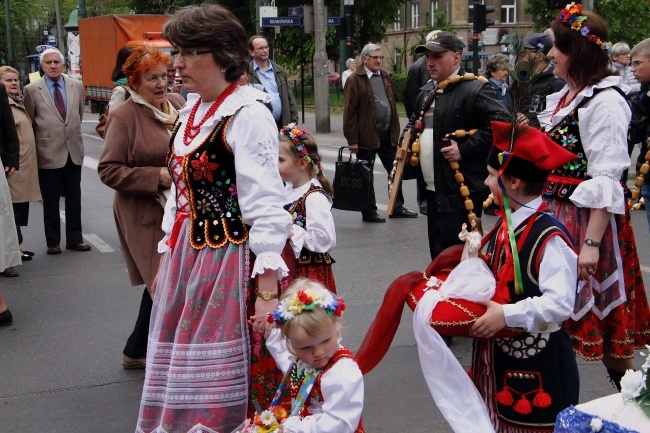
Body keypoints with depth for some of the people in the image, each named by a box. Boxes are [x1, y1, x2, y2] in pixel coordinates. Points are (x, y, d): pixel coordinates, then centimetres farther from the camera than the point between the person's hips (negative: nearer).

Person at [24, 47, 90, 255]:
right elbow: (29, 123, 3)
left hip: (73, 151, 3)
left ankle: (74, 239, 18)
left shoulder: (77, 86, 5)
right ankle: (52, 242, 15)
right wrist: (38, 147, 4)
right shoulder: (32, 90, -3)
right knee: (50, 201, 5)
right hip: (48, 153, -3)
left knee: (74, 199, 9)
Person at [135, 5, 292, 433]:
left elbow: (266, 208, -19)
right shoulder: (192, 110, 11)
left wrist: (267, 290, -22)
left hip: (230, 258, -8)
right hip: (186, 254, 8)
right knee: (182, 365, 15)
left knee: (218, 374, 1)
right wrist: (166, 259, 18)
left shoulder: (248, 114, -15)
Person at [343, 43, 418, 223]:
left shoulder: (385, 77, 14)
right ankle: (369, 212, 14)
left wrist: (395, 131, 14)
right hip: (367, 136, -7)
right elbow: (349, 111, -12)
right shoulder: (355, 80, -9)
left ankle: (397, 208, 23)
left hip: (388, 135, 7)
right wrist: (352, 140, -16)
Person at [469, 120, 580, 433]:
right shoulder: (505, 226, 5)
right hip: (496, 352, 8)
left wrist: (507, 316, -29)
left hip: (534, 361, -8)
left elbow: (561, 304, -28)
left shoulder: (549, 238, -22)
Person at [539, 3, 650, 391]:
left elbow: (606, 180, -21)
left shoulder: (605, 101, -15)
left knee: (600, 314, 1)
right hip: (556, 213, 9)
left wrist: (592, 242, -24)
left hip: (588, 218, -9)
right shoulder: (565, 97, 13)